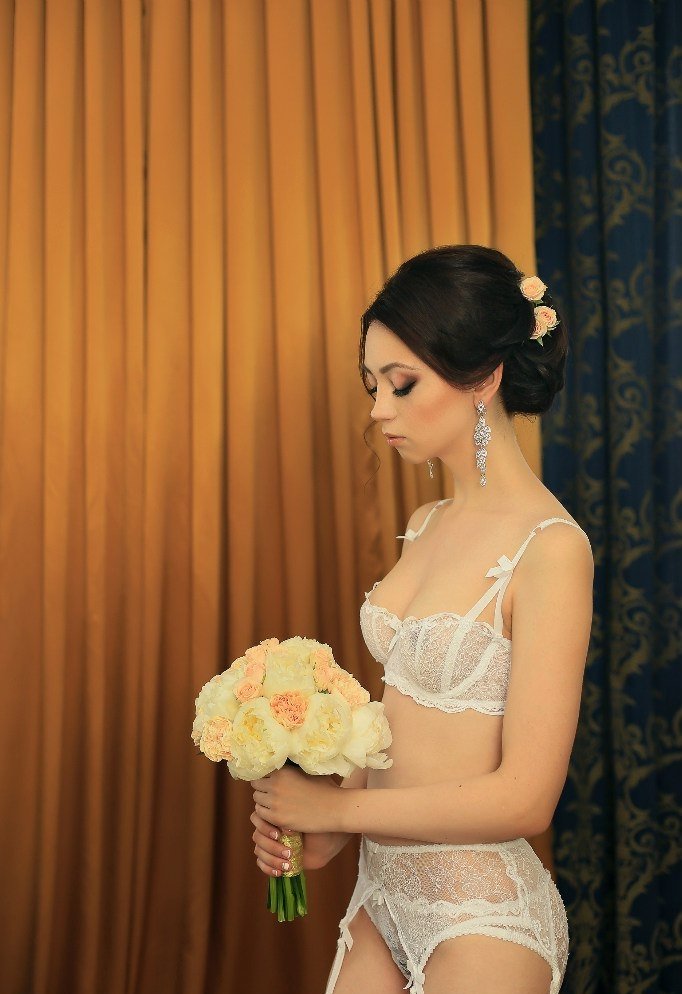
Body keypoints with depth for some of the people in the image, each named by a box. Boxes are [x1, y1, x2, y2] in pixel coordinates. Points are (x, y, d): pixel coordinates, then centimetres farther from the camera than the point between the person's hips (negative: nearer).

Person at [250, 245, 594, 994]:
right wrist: (328, 834, -3)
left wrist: (337, 807, -12)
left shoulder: (550, 548, -18)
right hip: (383, 891, 7)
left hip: (482, 916, -6)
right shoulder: (427, 526, 5)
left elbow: (524, 798, -20)